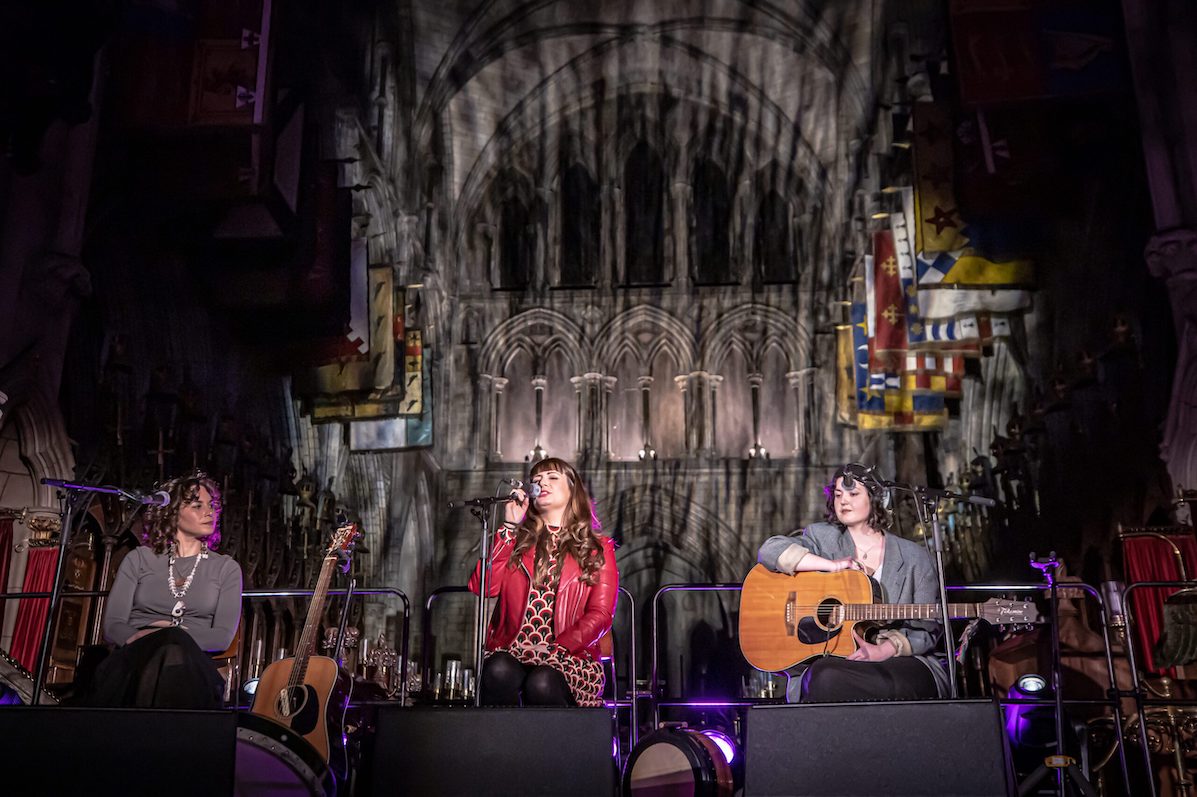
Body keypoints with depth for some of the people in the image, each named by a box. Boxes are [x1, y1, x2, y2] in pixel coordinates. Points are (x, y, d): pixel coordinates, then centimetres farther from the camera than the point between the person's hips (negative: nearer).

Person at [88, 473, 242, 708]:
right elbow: (112, 626, 6)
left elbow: (223, 637, 2)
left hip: (191, 666, 0)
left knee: (175, 650, -38)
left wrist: (173, 635, -13)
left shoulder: (226, 568, 15)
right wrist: (140, 639, -15)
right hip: (135, 660, 0)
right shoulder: (138, 559, 16)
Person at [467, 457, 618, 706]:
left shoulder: (598, 548, 13)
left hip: (568, 656, -1)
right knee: (499, 672, -33)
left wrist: (555, 648, -14)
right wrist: (510, 526, 2)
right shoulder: (517, 539, 19)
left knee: (542, 684, -34)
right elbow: (482, 587, 1)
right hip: (512, 651, 2)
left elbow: (600, 615, 1)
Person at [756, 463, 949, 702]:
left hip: (899, 661, 1)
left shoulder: (914, 557, 11)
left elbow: (927, 629, 5)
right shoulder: (823, 538, 10)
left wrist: (882, 650, -14)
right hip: (834, 662, -1)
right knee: (825, 678, -36)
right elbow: (770, 551, -7)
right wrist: (832, 564, -11)